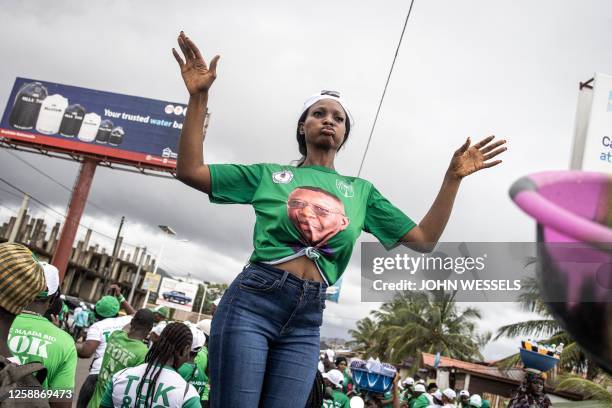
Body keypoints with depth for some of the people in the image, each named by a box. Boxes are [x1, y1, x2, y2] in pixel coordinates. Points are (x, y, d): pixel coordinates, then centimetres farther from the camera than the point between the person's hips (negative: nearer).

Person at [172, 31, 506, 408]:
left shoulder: (361, 191, 19)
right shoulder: (269, 175, 13)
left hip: (307, 320, 3)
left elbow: (424, 239, 14)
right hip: (251, 301, -2)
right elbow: (190, 170, 7)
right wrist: (199, 96, -2)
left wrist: (453, 177, 5)